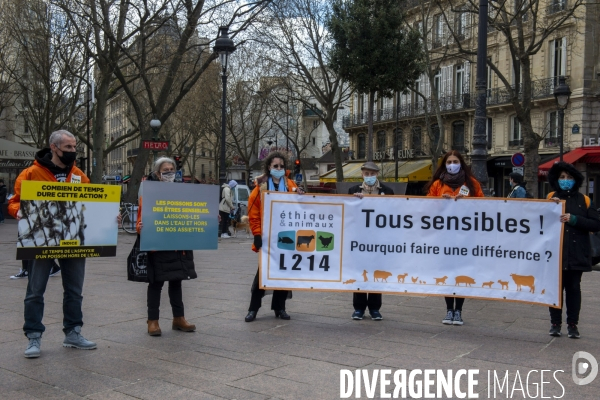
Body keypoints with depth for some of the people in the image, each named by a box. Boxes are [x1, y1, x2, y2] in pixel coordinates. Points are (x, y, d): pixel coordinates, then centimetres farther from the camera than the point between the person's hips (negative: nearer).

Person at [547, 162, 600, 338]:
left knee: (573, 288, 6)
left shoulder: (584, 200, 6)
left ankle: (572, 324, 14)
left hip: (577, 255, 0)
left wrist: (574, 219, -14)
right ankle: (555, 323, 14)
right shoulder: (551, 198, 7)